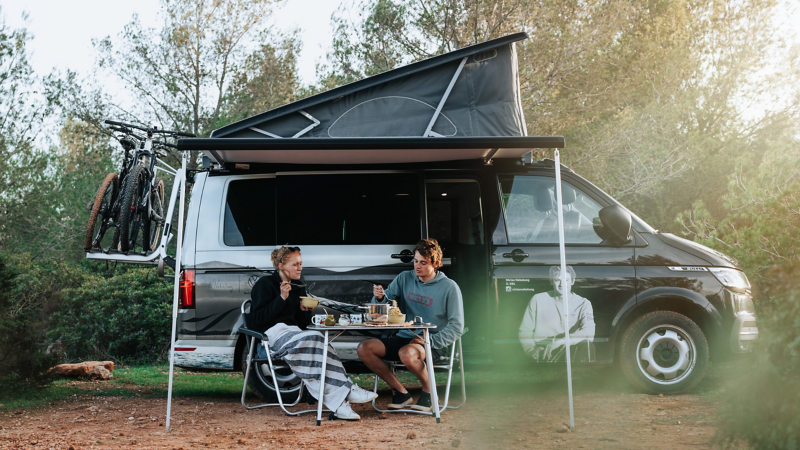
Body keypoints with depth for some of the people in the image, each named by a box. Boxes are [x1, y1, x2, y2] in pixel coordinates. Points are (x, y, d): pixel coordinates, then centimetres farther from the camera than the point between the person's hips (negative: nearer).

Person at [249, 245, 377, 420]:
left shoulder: (298, 287, 22)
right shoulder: (265, 284, 2)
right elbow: (257, 320, -9)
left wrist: (306, 311, 0)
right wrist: (281, 298, -13)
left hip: (294, 332, 6)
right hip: (273, 333, -6)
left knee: (317, 345, -31)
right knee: (316, 339, -34)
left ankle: (338, 402, -46)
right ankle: (346, 391, -39)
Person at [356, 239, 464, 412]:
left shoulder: (449, 287, -4)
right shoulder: (404, 279, 7)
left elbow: (457, 327, -6)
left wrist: (430, 341, -18)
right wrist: (379, 298, -17)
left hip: (433, 345, -5)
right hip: (403, 338, 5)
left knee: (407, 353, -38)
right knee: (364, 349, -16)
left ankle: (429, 390, -8)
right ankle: (400, 392, -4)